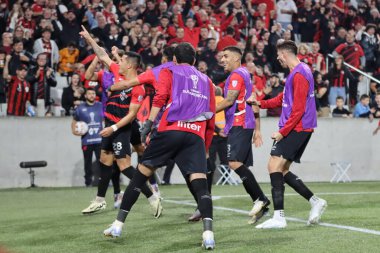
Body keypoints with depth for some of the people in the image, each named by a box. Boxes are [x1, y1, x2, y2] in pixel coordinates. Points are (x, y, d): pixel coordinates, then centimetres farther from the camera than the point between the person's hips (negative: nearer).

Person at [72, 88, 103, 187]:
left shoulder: (100, 106, 6)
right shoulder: (80, 108, 5)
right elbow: (74, 121, 16)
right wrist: (74, 130, 1)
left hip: (99, 140, 0)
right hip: (86, 141, 0)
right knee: (88, 163, 7)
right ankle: (88, 182, 17)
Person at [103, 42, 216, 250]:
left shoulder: (168, 72, 18)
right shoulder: (206, 81, 26)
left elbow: (160, 98, -3)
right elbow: (211, 122, 23)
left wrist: (149, 123, -7)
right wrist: (205, 149, 28)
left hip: (171, 130, -2)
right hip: (196, 136, 2)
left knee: (141, 175, 9)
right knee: (200, 184, -6)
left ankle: (118, 225, 14)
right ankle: (208, 233, -26)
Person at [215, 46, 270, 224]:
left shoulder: (237, 74, -7)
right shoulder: (246, 74, 24)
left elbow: (229, 100, -15)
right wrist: (257, 130, 23)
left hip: (239, 125, -10)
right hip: (244, 125, 10)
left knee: (235, 162, -18)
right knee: (242, 166, 7)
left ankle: (260, 199, -19)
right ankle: (260, 203, 4)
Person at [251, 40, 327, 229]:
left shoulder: (299, 74, -15)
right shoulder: (296, 72, 18)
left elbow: (298, 109, -19)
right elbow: (283, 98, 27)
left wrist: (282, 132, -18)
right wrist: (261, 103, 19)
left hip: (297, 128, -10)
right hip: (298, 128, 10)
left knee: (274, 165, -15)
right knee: (282, 170, 10)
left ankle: (278, 217, -19)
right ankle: (315, 201, 13)